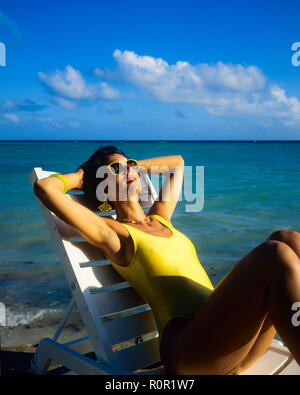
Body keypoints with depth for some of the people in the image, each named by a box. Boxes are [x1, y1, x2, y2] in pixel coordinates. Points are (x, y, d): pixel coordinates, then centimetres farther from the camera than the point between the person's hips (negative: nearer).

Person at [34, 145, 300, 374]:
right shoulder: (110, 231, 6)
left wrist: (133, 164, 37)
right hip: (188, 350, -8)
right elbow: (44, 187, -5)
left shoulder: (161, 217, 26)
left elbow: (178, 162, 43)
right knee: (275, 256, -25)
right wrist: (82, 176, 14)